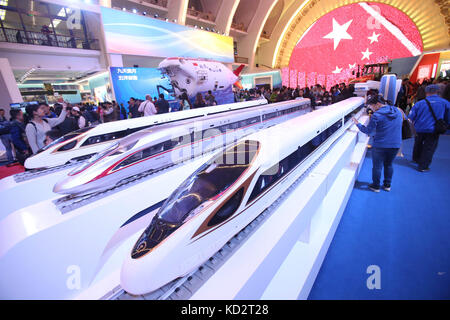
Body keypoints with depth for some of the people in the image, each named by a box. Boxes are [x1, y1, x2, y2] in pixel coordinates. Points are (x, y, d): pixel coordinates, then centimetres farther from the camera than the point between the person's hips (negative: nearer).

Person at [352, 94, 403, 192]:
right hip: (396, 144, 6)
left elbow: (368, 131, -12)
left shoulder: (376, 115, -17)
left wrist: (357, 124, 1)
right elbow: (398, 126, 18)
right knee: (389, 165, 21)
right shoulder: (398, 112, 5)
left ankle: (376, 186, 22)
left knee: (377, 166, 9)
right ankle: (387, 185, 33)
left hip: (380, 145, -6)